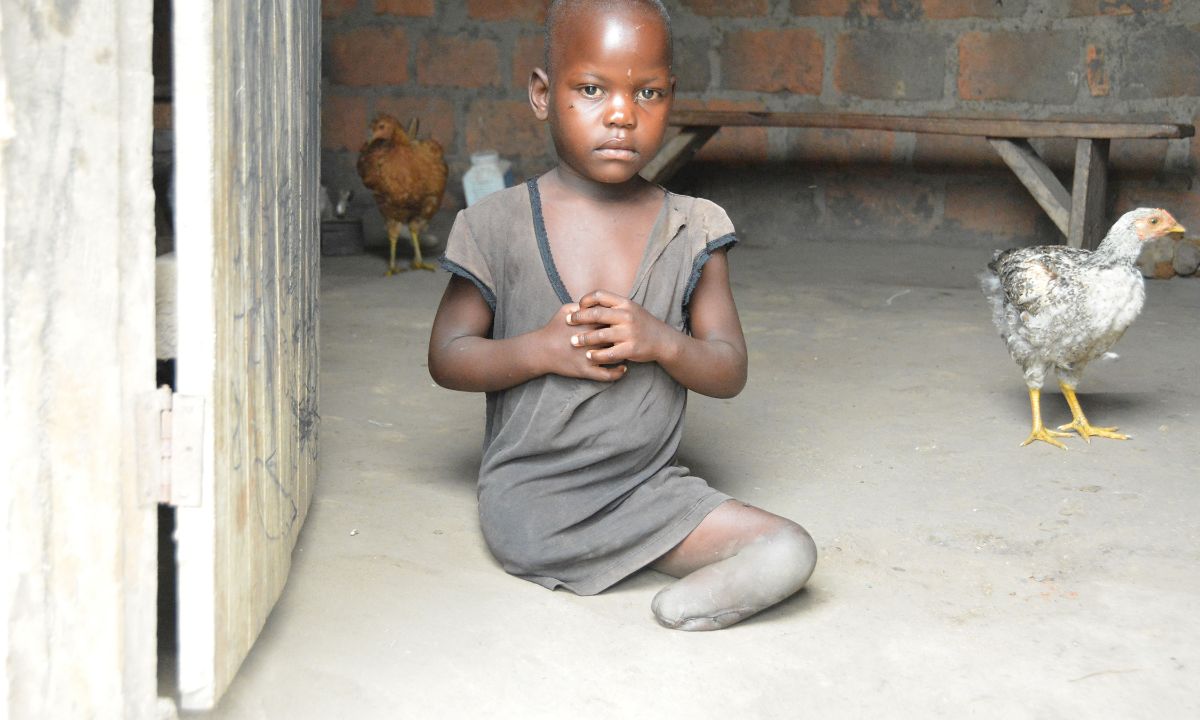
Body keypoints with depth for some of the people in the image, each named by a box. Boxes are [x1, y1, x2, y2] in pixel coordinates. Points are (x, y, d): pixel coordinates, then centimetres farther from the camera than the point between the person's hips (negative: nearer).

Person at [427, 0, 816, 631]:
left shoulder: (692, 231, 0)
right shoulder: (500, 225, -4)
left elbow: (730, 372, 3)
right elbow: (446, 356, 0)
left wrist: (659, 341, -19)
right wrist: (542, 349, -18)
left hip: (651, 485, 0)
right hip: (528, 492, 0)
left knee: (790, 553, -17)